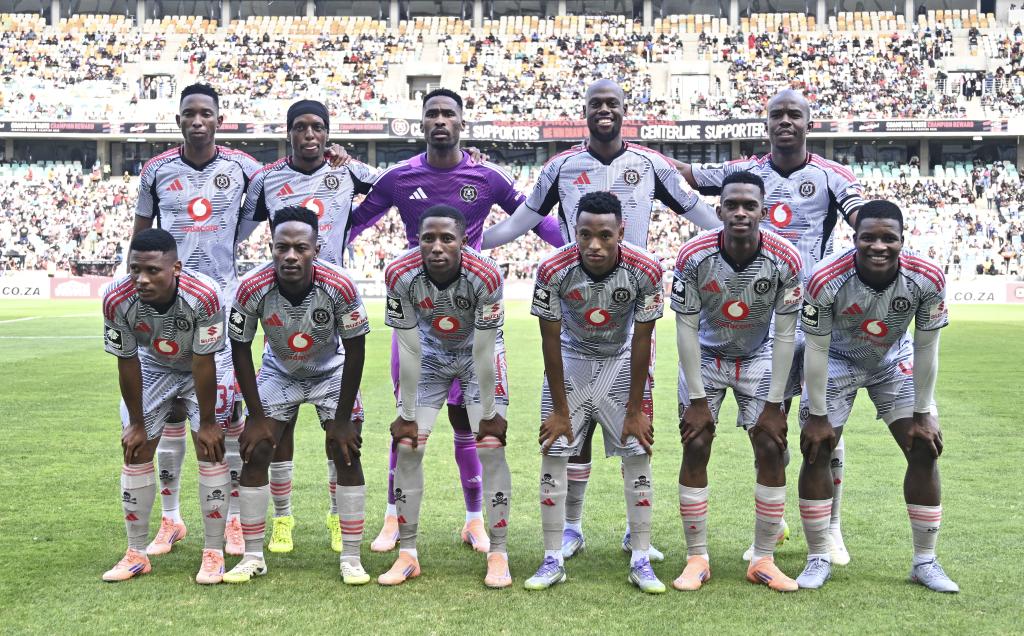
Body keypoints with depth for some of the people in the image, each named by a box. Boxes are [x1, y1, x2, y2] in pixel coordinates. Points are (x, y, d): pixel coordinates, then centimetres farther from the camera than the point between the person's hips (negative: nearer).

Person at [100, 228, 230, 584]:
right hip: (152, 366, 3)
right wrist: (136, 423, -7)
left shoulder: (203, 295, -38)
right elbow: (127, 363, -16)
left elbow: (204, 364, -28)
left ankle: (214, 553, -2)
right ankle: (136, 554, 12)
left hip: (202, 368, -3)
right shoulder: (117, 300, -30)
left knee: (210, 449, -12)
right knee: (136, 452, 0)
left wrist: (207, 422, -18)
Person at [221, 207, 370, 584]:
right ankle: (253, 557, 7)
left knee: (347, 453, -10)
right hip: (279, 372, 1)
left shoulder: (339, 286, -32)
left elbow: (355, 351, -19)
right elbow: (240, 350, -13)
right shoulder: (252, 289, -29)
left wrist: (342, 419, -16)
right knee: (254, 452, -7)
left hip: (332, 373, -1)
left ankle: (351, 559, 0)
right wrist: (256, 416, -13)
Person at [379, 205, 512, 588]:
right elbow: (409, 352, -20)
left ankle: (498, 554, 1)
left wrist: (489, 414, -16)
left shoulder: (485, 276, -34)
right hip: (430, 353, 2)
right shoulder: (401, 276, -29)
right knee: (407, 448, -4)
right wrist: (407, 416, -14)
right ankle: (407, 554, 7)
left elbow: (484, 354, -25)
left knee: (491, 450, -10)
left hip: (478, 352, -2)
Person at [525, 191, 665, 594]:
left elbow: (641, 344, -16)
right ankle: (553, 561, 7)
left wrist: (635, 410, -11)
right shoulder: (553, 271, -28)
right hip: (570, 359, 0)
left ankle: (641, 562, 6)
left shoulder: (645, 271, -27)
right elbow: (550, 342, -17)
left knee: (638, 454, -3)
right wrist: (560, 409, -12)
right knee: (553, 454, -3)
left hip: (622, 361, 0)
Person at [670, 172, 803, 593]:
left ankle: (763, 561, 5)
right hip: (706, 356, 0)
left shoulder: (785, 260, -23)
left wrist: (774, 404, -16)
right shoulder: (694, 256, -25)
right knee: (695, 449, -8)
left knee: (772, 451, -7)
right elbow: (687, 329, -17)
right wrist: (696, 399, -19)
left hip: (759, 357, 1)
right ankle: (697, 559, 3)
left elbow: (785, 334, -16)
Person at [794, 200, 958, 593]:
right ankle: (818, 559, 6)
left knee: (925, 449, -4)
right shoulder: (826, 281, -34)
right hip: (837, 361, -2)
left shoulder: (927, 279, -28)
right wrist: (817, 415, -17)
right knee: (816, 451, -9)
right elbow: (816, 350, -22)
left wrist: (923, 413, -11)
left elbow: (926, 348, -15)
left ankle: (925, 562, 9)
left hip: (894, 362, 2)